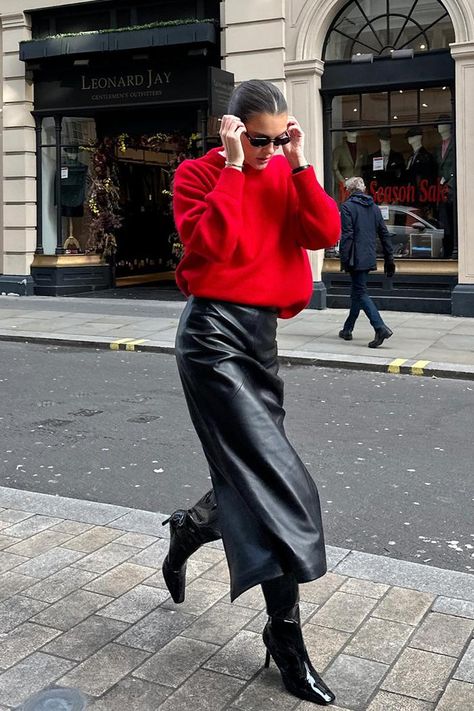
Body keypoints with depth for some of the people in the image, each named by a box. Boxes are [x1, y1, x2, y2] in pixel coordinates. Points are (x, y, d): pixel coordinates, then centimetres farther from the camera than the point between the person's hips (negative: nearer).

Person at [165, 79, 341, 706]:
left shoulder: (288, 175, 13)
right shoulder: (199, 173, -2)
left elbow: (325, 235, -1)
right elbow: (210, 244, -19)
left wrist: (300, 166, -5)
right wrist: (233, 167, -15)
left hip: (261, 335, 7)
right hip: (215, 332, -7)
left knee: (252, 474, 13)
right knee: (277, 481, -12)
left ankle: (185, 531, 43)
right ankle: (286, 637, -3)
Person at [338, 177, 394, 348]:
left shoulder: (347, 207, -7)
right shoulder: (374, 207, 13)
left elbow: (347, 235, -15)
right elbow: (384, 234, 12)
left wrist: (344, 259, -13)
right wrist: (389, 260, 15)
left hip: (356, 259, -7)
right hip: (370, 258, 7)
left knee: (361, 293, -6)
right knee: (357, 292, 17)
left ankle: (380, 327, -20)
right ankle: (348, 329, 27)